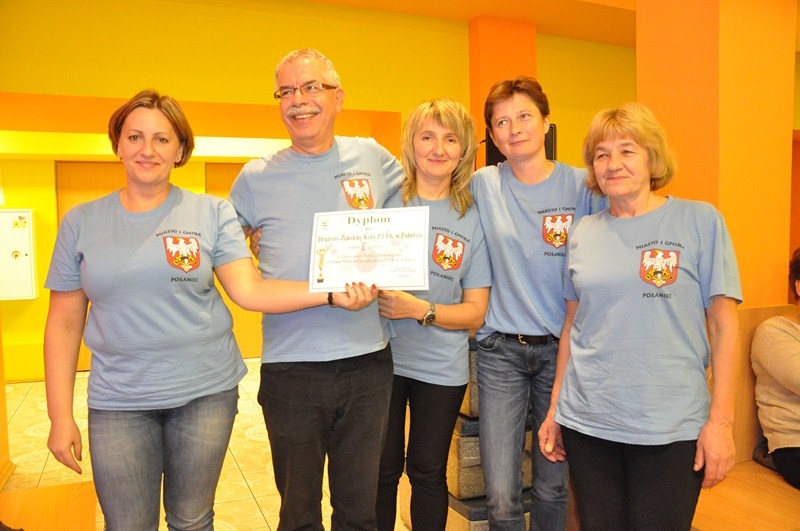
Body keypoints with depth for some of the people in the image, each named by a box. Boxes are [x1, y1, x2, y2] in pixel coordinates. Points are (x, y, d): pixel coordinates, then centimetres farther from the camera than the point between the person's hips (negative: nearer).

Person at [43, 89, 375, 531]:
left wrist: (333, 293, -23)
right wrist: (60, 416, 3)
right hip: (119, 402, 1)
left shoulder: (212, 213, -2)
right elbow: (64, 324, 5)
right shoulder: (81, 222, 2)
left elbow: (249, 290, -10)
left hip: (206, 392, 0)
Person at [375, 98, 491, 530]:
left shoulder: (474, 219, -1)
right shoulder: (385, 201, -2)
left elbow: (474, 313, -2)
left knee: (428, 474, 14)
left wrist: (421, 310, -18)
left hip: (441, 367, 1)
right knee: (381, 472, 11)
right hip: (381, 357, 0)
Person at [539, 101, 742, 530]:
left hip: (671, 427, -3)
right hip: (586, 422, 3)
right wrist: (555, 409, 10)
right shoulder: (582, 233, 6)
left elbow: (723, 324, -3)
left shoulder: (700, 221, -3)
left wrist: (721, 421, -8)